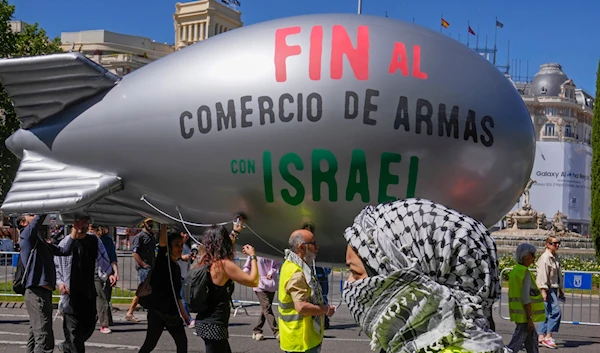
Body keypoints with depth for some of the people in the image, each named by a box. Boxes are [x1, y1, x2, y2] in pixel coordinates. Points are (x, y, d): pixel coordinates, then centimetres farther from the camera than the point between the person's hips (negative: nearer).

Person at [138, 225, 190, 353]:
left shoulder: (177, 267, 13)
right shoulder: (163, 261, -7)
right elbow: (162, 242, -27)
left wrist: (183, 313, 21)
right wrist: (164, 224, -36)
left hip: (173, 313, 7)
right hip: (158, 311, -7)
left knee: (182, 342, 9)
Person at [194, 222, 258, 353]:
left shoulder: (206, 261, 5)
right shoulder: (224, 264, -18)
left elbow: (221, 248, 29)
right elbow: (253, 281, -15)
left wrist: (235, 232, 38)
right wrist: (253, 256, -3)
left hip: (204, 322, 9)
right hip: (214, 325, -9)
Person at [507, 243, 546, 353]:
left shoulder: (515, 271, 12)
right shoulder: (525, 272, -17)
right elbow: (525, 298, -21)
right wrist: (530, 318, -20)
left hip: (518, 312, 10)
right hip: (524, 314, -10)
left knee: (532, 337, 20)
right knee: (516, 344, -7)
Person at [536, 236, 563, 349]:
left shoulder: (555, 257, 17)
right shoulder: (545, 257, -13)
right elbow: (542, 274, -18)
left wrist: (561, 289, 23)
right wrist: (543, 290, -23)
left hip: (553, 288, 10)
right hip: (547, 289, -10)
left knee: (548, 313, 9)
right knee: (555, 311, -15)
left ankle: (540, 337, 13)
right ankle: (548, 336, -11)